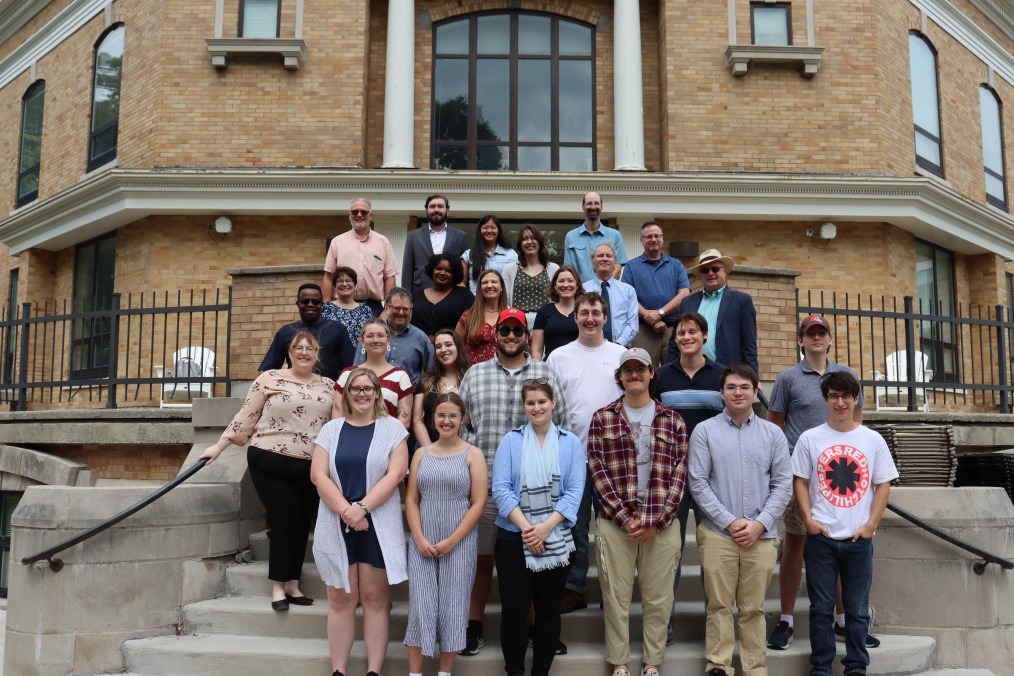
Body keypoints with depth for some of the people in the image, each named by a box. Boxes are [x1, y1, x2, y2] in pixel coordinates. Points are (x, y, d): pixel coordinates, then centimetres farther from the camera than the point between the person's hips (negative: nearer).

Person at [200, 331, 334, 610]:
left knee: (302, 526, 8)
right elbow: (246, 417, 1)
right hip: (271, 463, -3)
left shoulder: (329, 386, 9)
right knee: (284, 523, -5)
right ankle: (278, 587, 10)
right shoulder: (269, 378, -1)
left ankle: (292, 585, 20)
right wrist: (219, 446, -1)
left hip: (311, 469, 4)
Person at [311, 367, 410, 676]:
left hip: (378, 525, -2)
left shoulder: (392, 428, 2)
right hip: (336, 525, 2)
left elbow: (396, 473, -7)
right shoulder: (331, 429, 8)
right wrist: (345, 510, -14)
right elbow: (318, 474, -1)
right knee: (340, 599, 6)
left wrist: (362, 507, -17)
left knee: (375, 600, 2)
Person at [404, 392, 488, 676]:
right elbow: (411, 500, 6)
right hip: (422, 543, 2)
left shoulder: (473, 455, 0)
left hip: (459, 543, -2)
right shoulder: (421, 454, 9)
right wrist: (420, 539, -7)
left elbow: (478, 504, -5)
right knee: (420, 605, 1)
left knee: (452, 607, 4)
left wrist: (451, 541, -11)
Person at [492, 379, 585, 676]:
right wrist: (525, 527, -17)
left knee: (548, 608, 9)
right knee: (515, 607, -2)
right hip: (514, 537, -1)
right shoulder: (510, 441, 2)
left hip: (555, 539, 1)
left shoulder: (570, 443, 3)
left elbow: (574, 492, -4)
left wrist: (545, 527, -16)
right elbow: (500, 489, -6)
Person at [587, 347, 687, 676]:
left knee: (658, 598, 6)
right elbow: (598, 472, -2)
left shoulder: (672, 420, 7)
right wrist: (625, 518, -10)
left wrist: (657, 521, -7)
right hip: (615, 522, -1)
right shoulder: (602, 418, 4)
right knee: (616, 596, 5)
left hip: (662, 524, 1)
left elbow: (679, 474, 2)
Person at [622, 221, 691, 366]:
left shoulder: (676, 265, 14)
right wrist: (650, 319, -12)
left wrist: (660, 312, -10)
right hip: (643, 330, -1)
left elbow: (684, 294, 2)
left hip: (673, 328, 2)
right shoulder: (631, 266, 10)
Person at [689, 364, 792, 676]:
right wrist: (729, 521, -9)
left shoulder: (773, 433, 8)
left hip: (762, 535, 2)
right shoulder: (704, 431, 2)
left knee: (753, 608, 8)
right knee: (719, 606, 3)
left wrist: (760, 523, -6)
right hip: (717, 533, -1)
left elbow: (783, 483, 6)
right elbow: (698, 483, -2)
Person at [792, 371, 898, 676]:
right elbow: (800, 482, 3)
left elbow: (883, 485, 5)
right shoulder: (809, 439, 1)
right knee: (821, 608, 5)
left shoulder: (873, 440, 4)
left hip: (860, 538, 1)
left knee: (857, 609, 9)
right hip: (821, 537, -1)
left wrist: (871, 524, -5)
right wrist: (809, 520, -8)